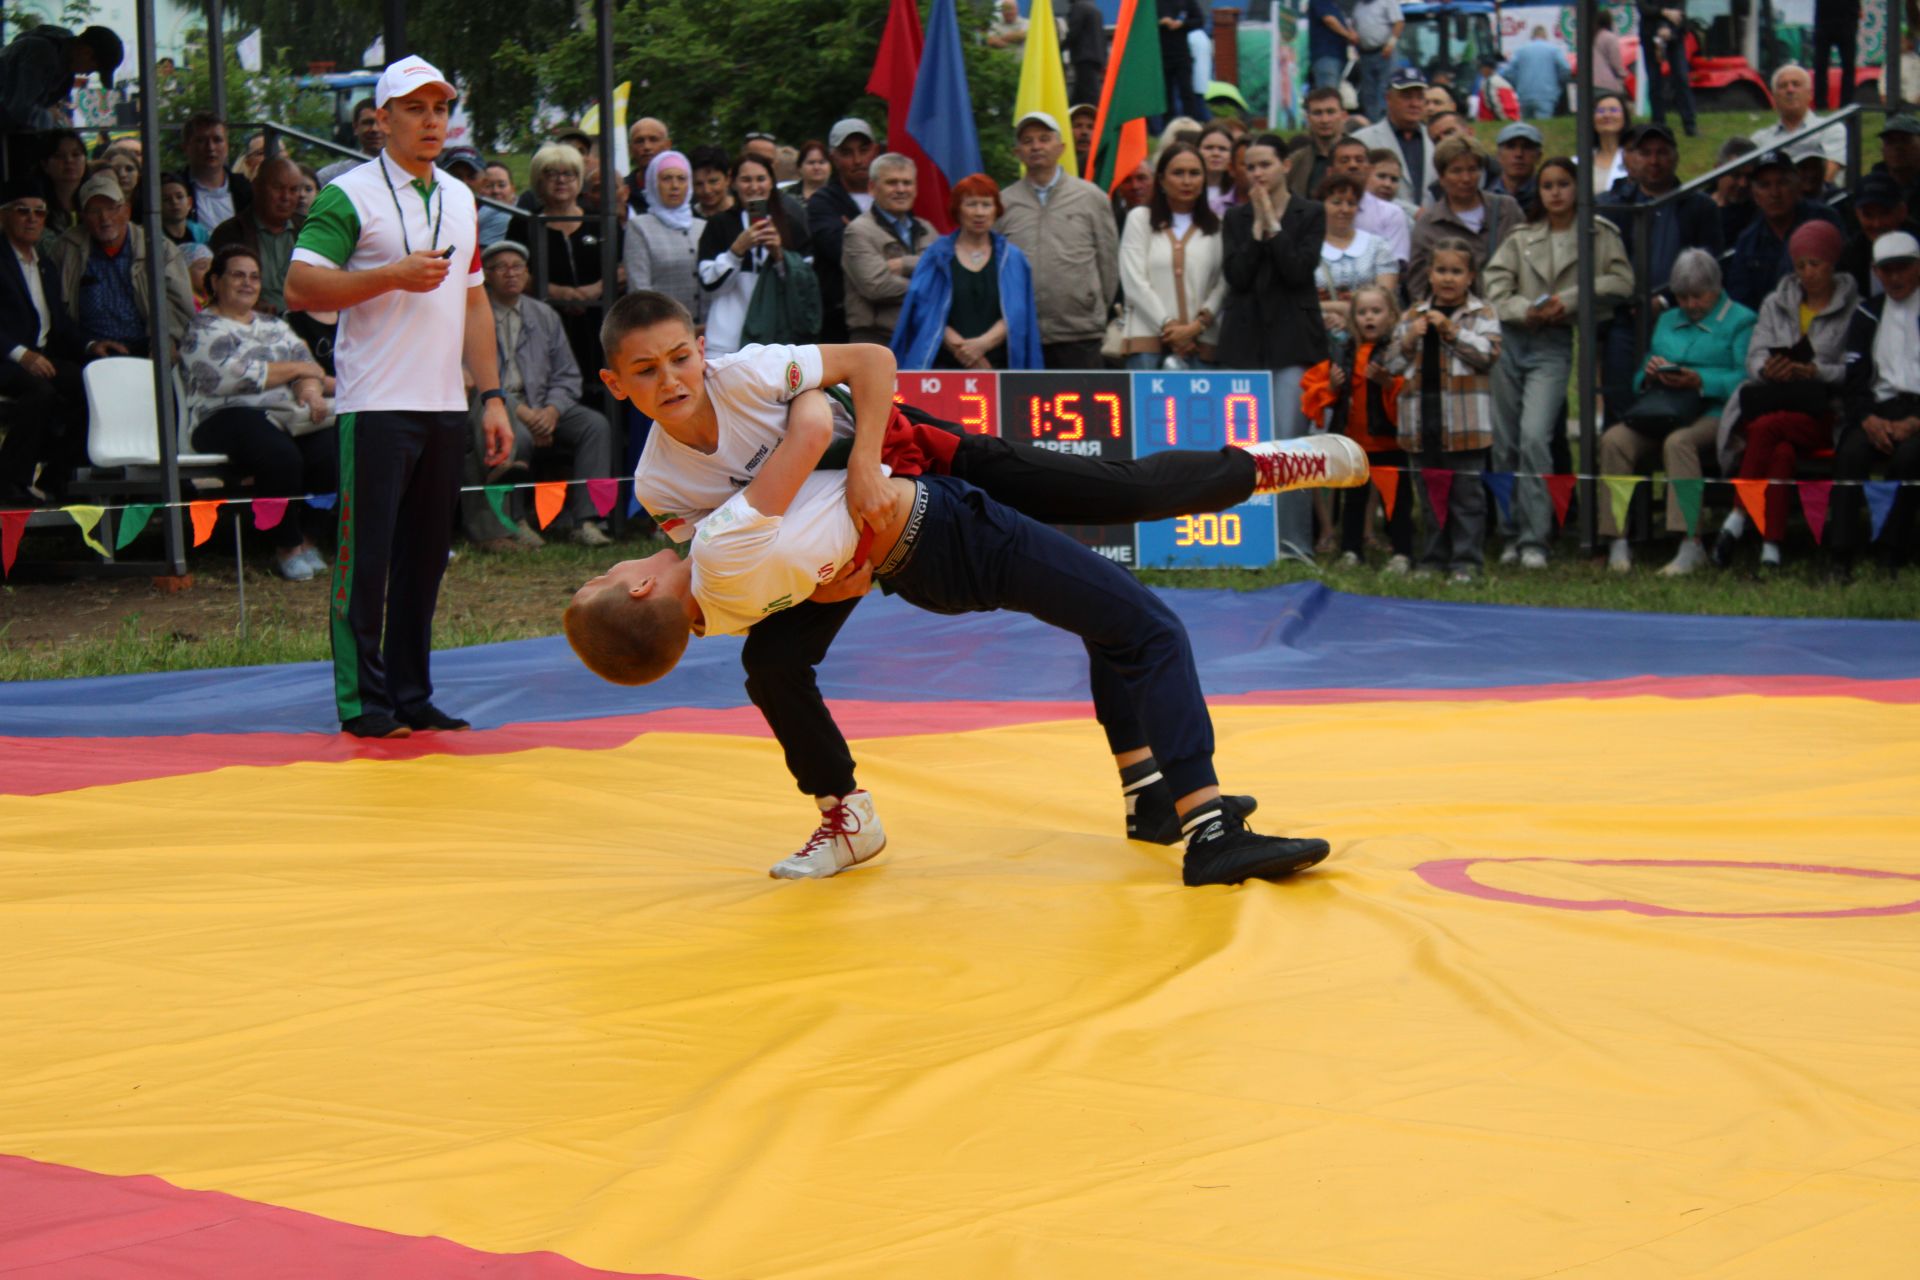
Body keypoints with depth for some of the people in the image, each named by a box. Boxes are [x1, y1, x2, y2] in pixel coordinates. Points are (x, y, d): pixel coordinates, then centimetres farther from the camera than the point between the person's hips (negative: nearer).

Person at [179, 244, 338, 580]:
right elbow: (235, 376, -11)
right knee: (281, 456, -36)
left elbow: (305, 361, 15)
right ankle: (287, 549, -19)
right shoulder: (203, 329, 5)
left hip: (286, 414, 6)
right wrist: (295, 369, -3)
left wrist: (310, 387, -10)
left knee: (329, 449, -27)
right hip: (229, 418, -6)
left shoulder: (272, 324, 27)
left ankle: (309, 542, -14)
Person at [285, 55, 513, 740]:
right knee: (367, 555, -4)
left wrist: (493, 397, 14)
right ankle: (363, 701, 2)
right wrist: (393, 276, -17)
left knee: (426, 557, 9)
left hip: (446, 407, 6)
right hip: (376, 406, -6)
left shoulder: (460, 199, 17)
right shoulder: (348, 195, -4)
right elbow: (300, 287, -13)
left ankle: (412, 696, 16)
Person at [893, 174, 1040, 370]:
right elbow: (925, 313, 1)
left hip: (998, 365, 1)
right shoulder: (937, 256, 10)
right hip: (945, 365, -1)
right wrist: (960, 348, -11)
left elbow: (1016, 315, 2)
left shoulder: (1012, 258, 12)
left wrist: (983, 343, -15)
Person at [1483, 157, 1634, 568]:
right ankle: (1512, 532, 15)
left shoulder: (1599, 235, 5)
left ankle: (1534, 540, -19)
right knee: (1504, 444, 4)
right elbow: (1494, 282, 3)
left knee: (1534, 437, -20)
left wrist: (1568, 301, -10)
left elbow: (1622, 282, -5)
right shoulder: (1522, 238, 13)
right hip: (1510, 338, 4)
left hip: (1554, 346, -4)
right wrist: (1525, 310, -14)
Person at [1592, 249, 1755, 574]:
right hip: (1660, 414, 5)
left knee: (1678, 441, -39)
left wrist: (1700, 381, -19)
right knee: (1614, 440, -25)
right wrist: (1650, 375, 1)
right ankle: (1617, 544, -25)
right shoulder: (1666, 321, 27)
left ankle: (1691, 545, -40)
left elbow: (1745, 380, -7)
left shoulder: (1740, 321, 8)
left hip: (1713, 414, -5)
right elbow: (1639, 381, 24)